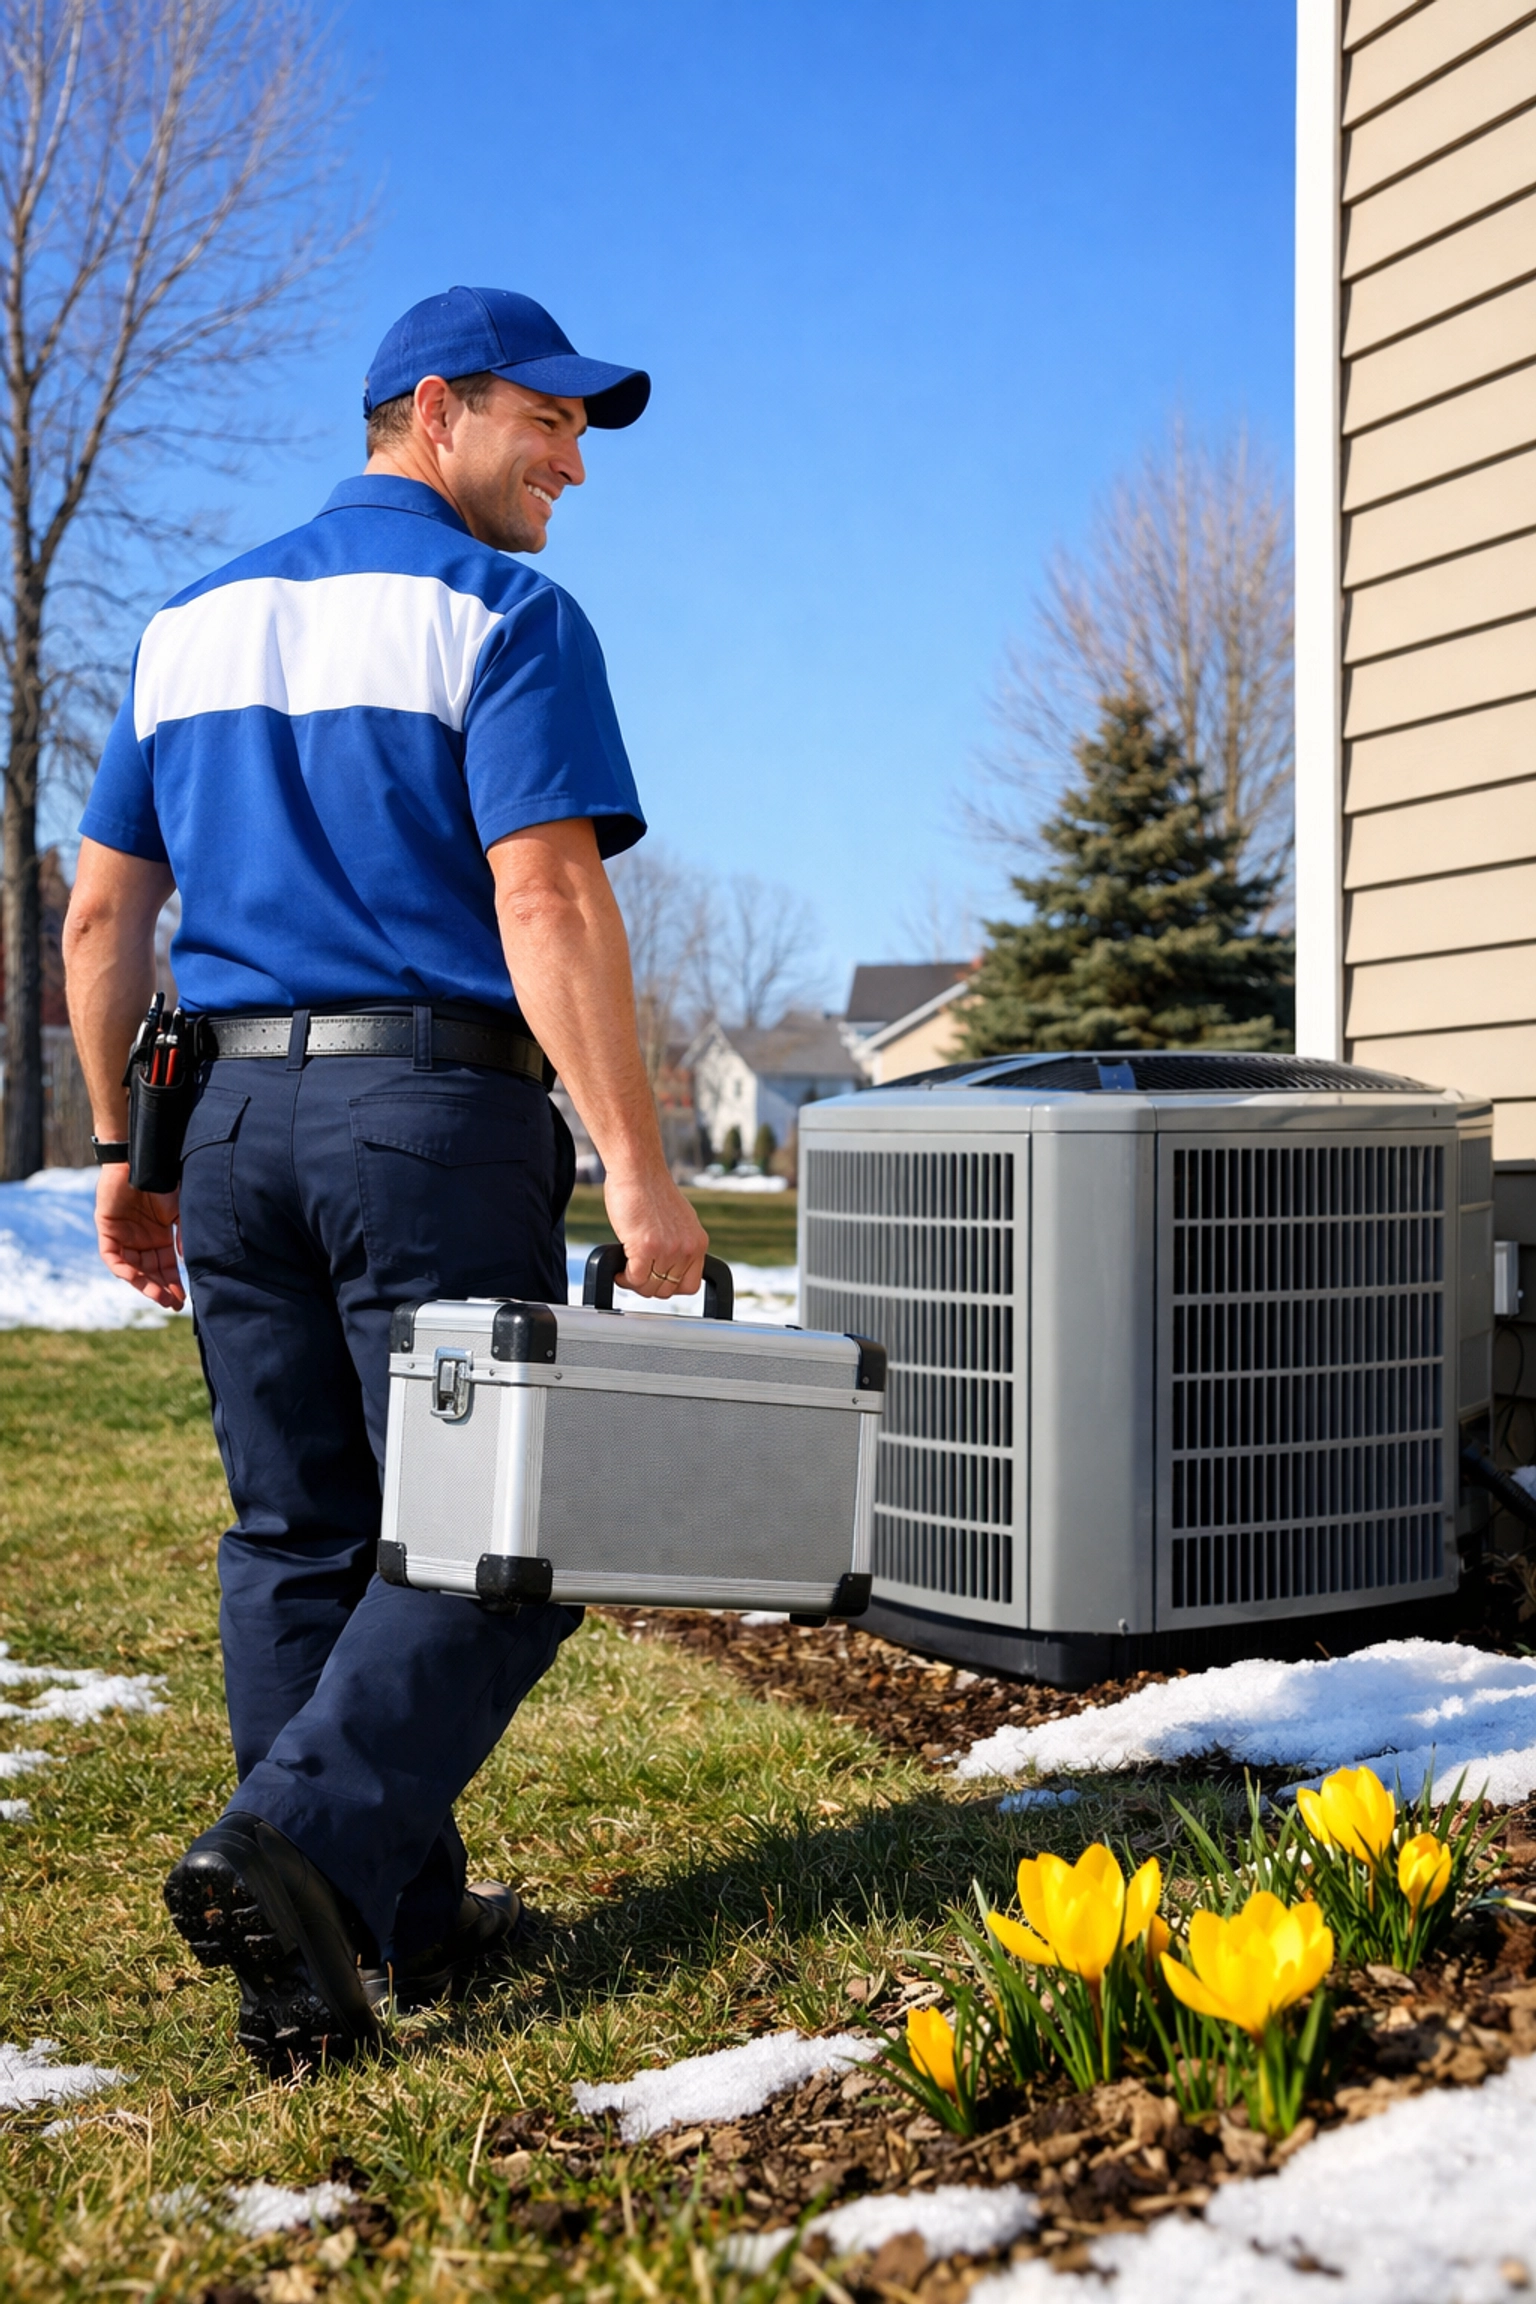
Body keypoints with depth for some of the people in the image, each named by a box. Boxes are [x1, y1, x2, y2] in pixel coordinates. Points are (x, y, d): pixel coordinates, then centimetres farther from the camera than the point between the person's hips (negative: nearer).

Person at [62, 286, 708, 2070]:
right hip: (431, 1113, -6)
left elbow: (99, 919, 15)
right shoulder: (500, 615, -3)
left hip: (229, 1115, 7)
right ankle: (295, 1847, -13)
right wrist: (637, 1172, -17)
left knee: (297, 1537, 11)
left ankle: (393, 1921, 18)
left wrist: (121, 1153, 20)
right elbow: (546, 900, -16)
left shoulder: (192, 624, 17)